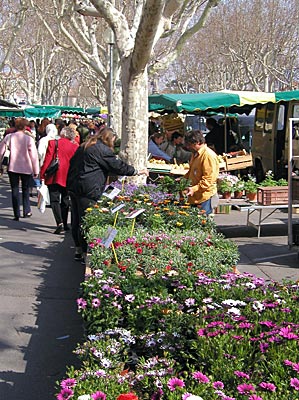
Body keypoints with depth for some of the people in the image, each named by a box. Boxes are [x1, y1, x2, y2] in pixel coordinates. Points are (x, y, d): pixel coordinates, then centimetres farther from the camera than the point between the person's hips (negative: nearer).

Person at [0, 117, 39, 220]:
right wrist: (36, 171, 1)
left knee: (15, 190, 6)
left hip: (13, 167, 1)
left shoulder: (9, 137, -5)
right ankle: (26, 211, 22)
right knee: (25, 190, 17)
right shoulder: (29, 139, -11)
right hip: (26, 168, -1)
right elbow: (34, 155, -7)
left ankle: (16, 214, 4)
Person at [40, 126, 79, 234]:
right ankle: (64, 224, 21)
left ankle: (59, 222, -18)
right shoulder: (75, 146, 1)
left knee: (54, 200, -1)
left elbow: (47, 159, -7)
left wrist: (42, 174, -2)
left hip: (54, 177, -3)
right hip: (68, 178, 3)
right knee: (65, 201, 16)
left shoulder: (53, 143, -4)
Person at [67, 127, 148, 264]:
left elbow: (72, 163, 24)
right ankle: (85, 253, -3)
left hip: (74, 187, 9)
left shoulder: (84, 146, 19)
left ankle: (78, 249, 23)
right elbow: (118, 166, -6)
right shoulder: (102, 149, -8)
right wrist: (138, 172, 3)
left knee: (77, 219, 14)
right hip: (87, 190, -9)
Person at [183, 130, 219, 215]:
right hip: (195, 197, 9)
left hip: (204, 198, -9)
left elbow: (208, 180, -21)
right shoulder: (195, 154, 15)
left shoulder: (209, 155, -17)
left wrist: (194, 189, -27)